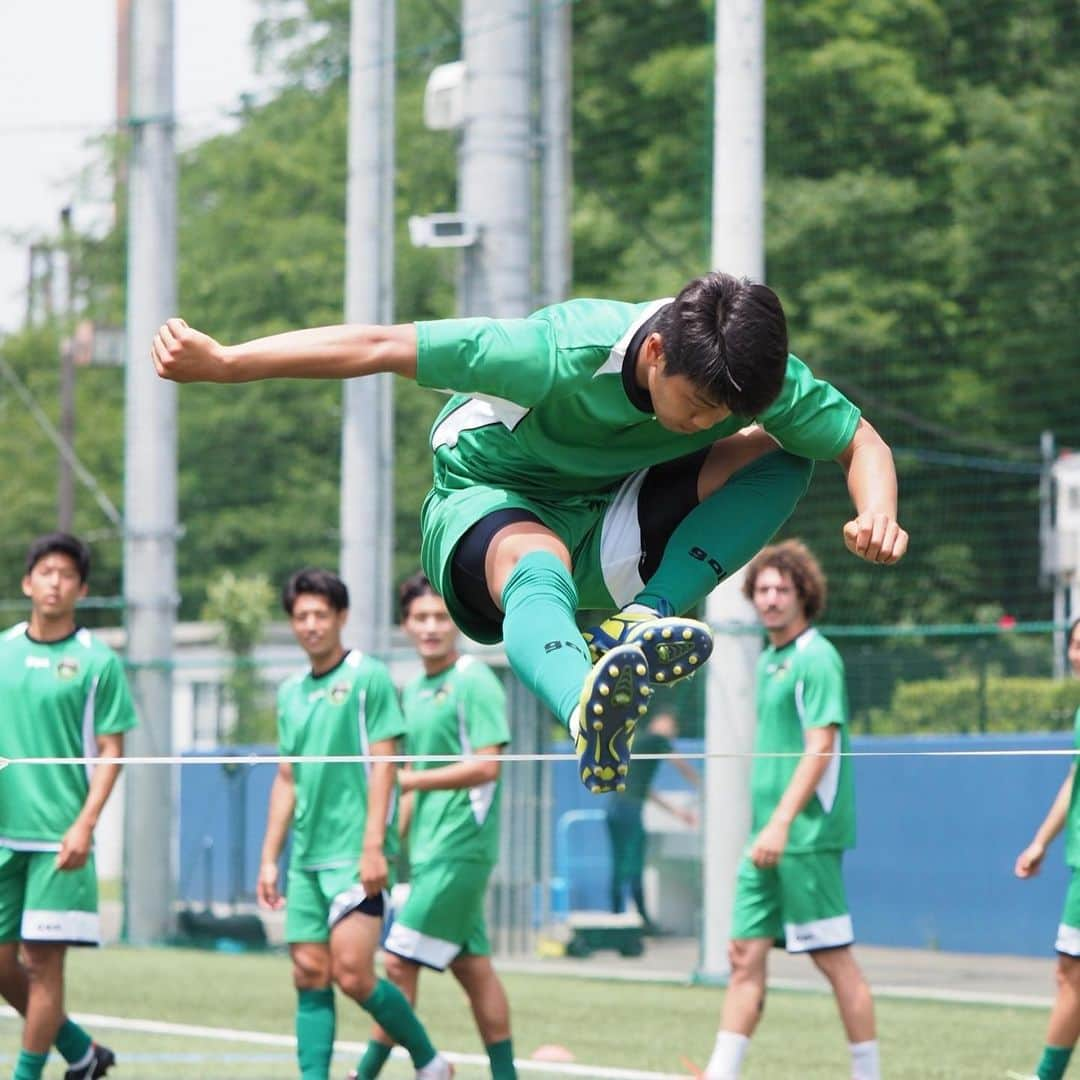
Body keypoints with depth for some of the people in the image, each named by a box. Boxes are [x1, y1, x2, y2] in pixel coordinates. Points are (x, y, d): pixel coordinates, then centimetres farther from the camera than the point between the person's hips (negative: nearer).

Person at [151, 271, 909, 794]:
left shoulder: (759, 379, -21)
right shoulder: (563, 354, -33)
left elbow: (862, 442, -7)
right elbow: (380, 347, -28)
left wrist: (877, 515, -30)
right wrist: (221, 362, -32)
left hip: (611, 523, 6)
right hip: (491, 501, -6)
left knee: (780, 455, -17)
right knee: (538, 570, -45)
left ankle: (636, 626, -31)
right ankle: (590, 715, -80)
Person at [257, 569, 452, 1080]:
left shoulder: (368, 677, -4)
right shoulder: (291, 692, 16)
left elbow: (383, 765, -9)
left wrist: (374, 845, -17)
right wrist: (269, 858, 15)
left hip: (355, 853, -7)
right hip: (306, 859, 7)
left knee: (352, 974, -12)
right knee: (310, 976, 2)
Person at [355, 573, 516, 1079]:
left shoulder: (474, 682, -10)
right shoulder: (414, 690, 16)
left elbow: (486, 766, -18)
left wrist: (411, 780, -16)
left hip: (458, 849, -9)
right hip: (428, 849, 9)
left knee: (399, 962, -9)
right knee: (471, 965, 9)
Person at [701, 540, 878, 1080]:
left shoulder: (816, 660, -10)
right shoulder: (768, 661, 16)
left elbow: (820, 748, -19)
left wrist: (781, 822, -25)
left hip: (807, 838, -9)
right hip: (768, 838, 9)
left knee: (834, 958, -3)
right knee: (745, 955, 4)